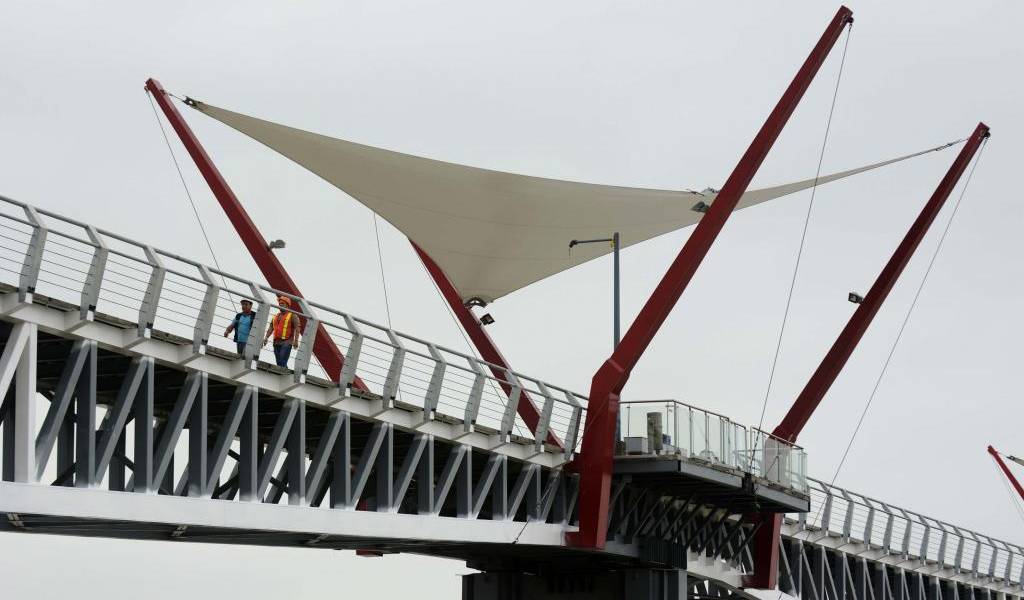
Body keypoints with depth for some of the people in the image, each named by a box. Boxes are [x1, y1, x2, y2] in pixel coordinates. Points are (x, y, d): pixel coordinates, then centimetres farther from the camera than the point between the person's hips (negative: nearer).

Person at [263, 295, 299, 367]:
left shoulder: (292, 315, 3)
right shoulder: (276, 316, 23)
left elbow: (297, 328, -8)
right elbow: (271, 328, 17)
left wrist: (296, 340, -20)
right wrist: (266, 337, 0)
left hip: (286, 342, -7)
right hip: (276, 342, 7)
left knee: (282, 362, -18)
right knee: (278, 362, 3)